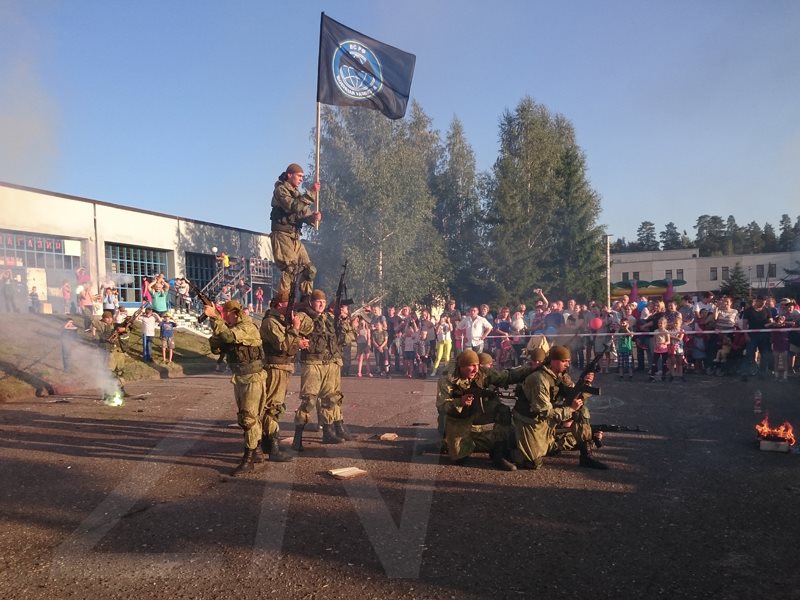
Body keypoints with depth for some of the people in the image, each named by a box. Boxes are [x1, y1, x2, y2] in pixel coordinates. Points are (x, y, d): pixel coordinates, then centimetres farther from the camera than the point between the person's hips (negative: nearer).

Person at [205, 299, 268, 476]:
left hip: (253, 379, -10)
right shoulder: (231, 329, 10)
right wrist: (215, 323, -7)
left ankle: (248, 461, -7)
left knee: (249, 418, -9)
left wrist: (214, 317, -29)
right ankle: (254, 452, 27)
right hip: (239, 379, 10)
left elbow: (229, 336, -33)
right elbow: (216, 348, 7)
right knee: (244, 417, 16)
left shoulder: (248, 327, -17)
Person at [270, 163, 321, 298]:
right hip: (283, 235, -8)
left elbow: (303, 213, 15)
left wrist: (313, 217, -9)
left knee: (309, 269, 5)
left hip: (295, 237, 8)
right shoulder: (281, 190, -3)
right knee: (289, 268, -17)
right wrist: (311, 193, -22)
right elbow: (293, 207, -21)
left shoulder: (297, 193, 22)